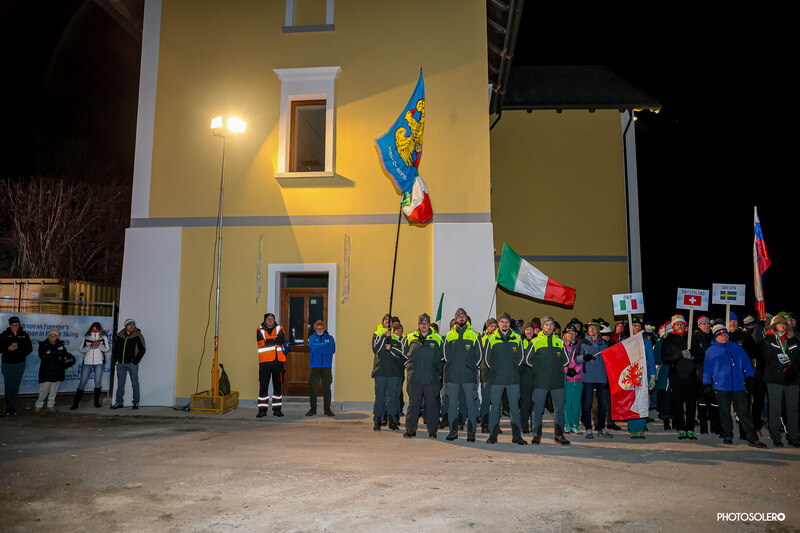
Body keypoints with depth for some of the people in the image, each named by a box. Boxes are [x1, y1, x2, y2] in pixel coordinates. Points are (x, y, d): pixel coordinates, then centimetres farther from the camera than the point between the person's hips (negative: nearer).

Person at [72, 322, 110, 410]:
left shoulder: (103, 337, 3)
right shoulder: (86, 337, 5)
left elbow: (107, 349, 0)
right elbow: (82, 350, 2)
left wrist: (99, 345, -16)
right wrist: (91, 346, -14)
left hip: (99, 362, 0)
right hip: (87, 362, 0)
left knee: (98, 382, 3)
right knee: (82, 382, -1)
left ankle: (96, 402, 14)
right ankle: (75, 404, 4)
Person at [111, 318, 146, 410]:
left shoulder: (137, 336, -2)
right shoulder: (120, 336, 9)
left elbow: (142, 350, -4)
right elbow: (114, 349, 19)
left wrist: (135, 361, -10)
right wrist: (114, 361, 9)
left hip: (132, 364, -3)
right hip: (120, 364, 4)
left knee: (135, 383, 1)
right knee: (120, 384, 8)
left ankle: (136, 402, 8)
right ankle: (119, 402, 16)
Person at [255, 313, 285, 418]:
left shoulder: (279, 329, 12)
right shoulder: (259, 330, 9)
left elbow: (281, 340, -4)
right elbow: (261, 342, -7)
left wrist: (268, 340, -7)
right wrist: (275, 339, -7)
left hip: (278, 361, 1)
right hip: (264, 362, -1)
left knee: (277, 385, 7)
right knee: (263, 386, -3)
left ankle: (277, 409, 14)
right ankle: (262, 410, 4)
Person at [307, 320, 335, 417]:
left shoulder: (329, 338, 9)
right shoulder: (312, 337, 8)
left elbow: (332, 350, -7)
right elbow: (312, 347, -13)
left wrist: (318, 348, -8)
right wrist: (326, 345, -9)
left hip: (327, 366, 0)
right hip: (315, 366, 0)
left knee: (327, 389, 3)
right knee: (312, 388, 0)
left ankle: (327, 409, 14)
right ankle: (313, 409, 13)